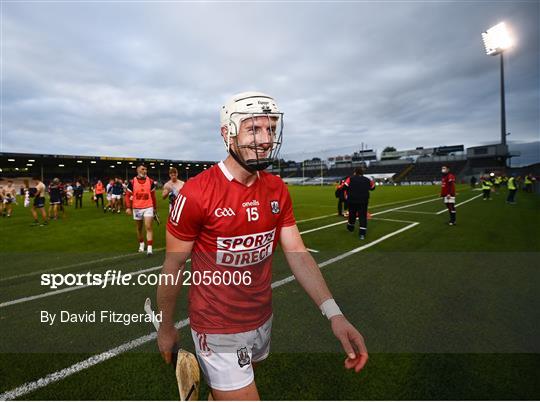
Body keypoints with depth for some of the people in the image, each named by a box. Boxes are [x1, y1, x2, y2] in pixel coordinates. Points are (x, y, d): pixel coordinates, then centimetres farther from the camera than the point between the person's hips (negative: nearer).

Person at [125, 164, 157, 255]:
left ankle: (149, 248, -10)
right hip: (137, 208, 1)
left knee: (148, 227, -10)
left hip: (148, 207, -1)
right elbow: (128, 195, 1)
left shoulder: (150, 182, 0)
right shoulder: (132, 182, -3)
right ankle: (141, 244, 35)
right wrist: (128, 207, -9)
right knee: (139, 228, 16)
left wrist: (154, 207, 12)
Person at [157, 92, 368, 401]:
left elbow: (297, 253, -5)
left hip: (262, 321, 6)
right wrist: (166, 328, 1)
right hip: (219, 332, -6)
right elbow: (173, 268, -11)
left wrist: (333, 313, -16)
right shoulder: (197, 193, -22)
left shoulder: (277, 189, -5)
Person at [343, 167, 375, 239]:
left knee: (352, 214, 19)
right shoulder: (367, 180, 5)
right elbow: (372, 188, 20)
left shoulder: (350, 178, -3)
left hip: (352, 200, 0)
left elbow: (345, 187, -12)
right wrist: (373, 183, 39)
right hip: (363, 201, 0)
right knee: (363, 216, 1)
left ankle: (350, 227, 42)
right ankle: (362, 233, -8)